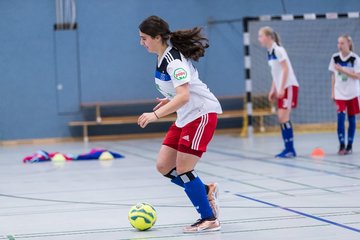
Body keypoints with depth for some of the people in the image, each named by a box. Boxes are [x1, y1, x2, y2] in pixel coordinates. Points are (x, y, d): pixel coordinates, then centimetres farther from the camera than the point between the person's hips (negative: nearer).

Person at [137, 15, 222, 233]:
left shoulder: (174, 60, -22)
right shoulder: (163, 57, 6)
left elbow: (183, 96, -34)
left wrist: (156, 114, -39)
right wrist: (169, 100, 24)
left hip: (202, 113, -10)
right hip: (186, 117, 10)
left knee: (183, 169, -10)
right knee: (164, 166, 5)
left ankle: (210, 219, 1)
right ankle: (206, 191, 21)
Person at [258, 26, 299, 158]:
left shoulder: (278, 50, -13)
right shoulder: (270, 52, 12)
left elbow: (286, 69, -17)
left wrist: (281, 88, -20)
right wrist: (273, 90, 16)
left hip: (289, 87, -9)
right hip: (282, 88, 9)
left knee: (284, 117, -13)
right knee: (282, 118, 6)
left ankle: (290, 149, -9)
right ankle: (288, 149, 9)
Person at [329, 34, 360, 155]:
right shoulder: (335, 58, 2)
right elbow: (333, 76, 9)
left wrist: (342, 70, -20)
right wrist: (332, 92, 7)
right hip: (340, 93, 1)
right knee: (340, 117, -11)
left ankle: (349, 145, 13)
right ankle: (341, 145, -8)